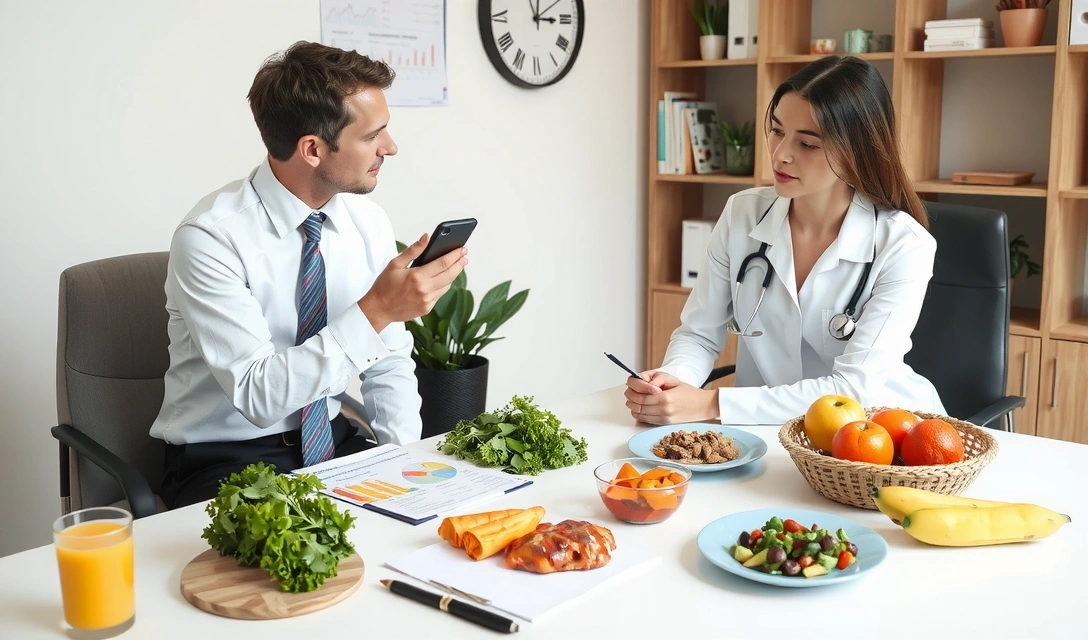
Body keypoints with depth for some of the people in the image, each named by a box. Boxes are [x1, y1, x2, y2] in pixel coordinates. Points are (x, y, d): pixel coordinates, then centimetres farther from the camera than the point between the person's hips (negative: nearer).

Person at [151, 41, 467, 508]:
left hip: (334, 442, 5)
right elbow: (257, 394, -25)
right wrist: (376, 311, -31)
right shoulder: (211, 237, -19)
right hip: (227, 461, -5)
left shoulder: (368, 222, 0)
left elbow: (388, 365, 5)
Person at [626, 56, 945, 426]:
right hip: (763, 429, 2)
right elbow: (699, 334, 2)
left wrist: (713, 404, -29)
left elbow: (854, 389, -22)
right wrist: (672, 381, -21)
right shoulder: (742, 215, -3)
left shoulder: (905, 247, -15)